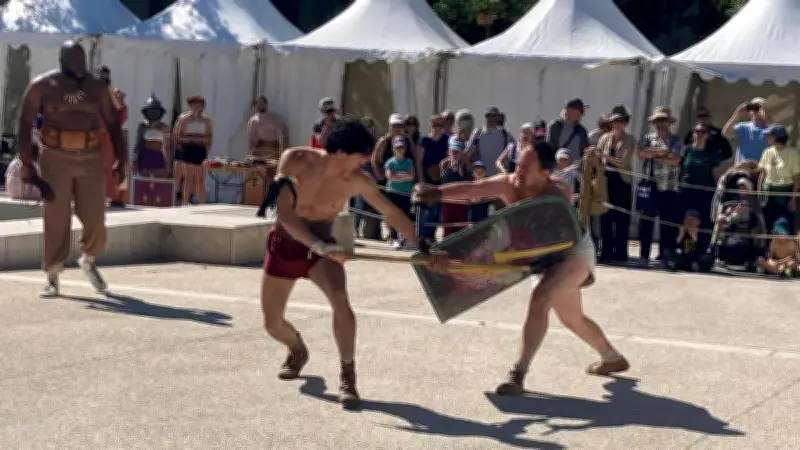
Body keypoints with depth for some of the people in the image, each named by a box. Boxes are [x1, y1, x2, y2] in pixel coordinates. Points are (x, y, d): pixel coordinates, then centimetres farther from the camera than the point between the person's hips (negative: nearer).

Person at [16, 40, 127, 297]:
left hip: (91, 159, 2)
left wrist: (121, 161, 0)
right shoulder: (42, 86, -3)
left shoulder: (97, 88, 6)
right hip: (55, 159, -2)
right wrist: (26, 164, -12)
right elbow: (24, 125, -4)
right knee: (56, 220, -3)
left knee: (95, 219, -1)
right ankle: (52, 278, 5)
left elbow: (113, 125, 8)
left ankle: (88, 262, 27)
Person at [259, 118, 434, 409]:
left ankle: (348, 377, -17)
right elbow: (285, 215, -27)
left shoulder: (356, 180, -14)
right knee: (272, 323, 6)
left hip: (320, 247, 0)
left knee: (340, 301, -30)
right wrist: (319, 245, -39)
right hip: (283, 244, 1)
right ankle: (298, 350, 43)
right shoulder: (295, 161, -21)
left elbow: (391, 213, -1)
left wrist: (422, 247, -3)